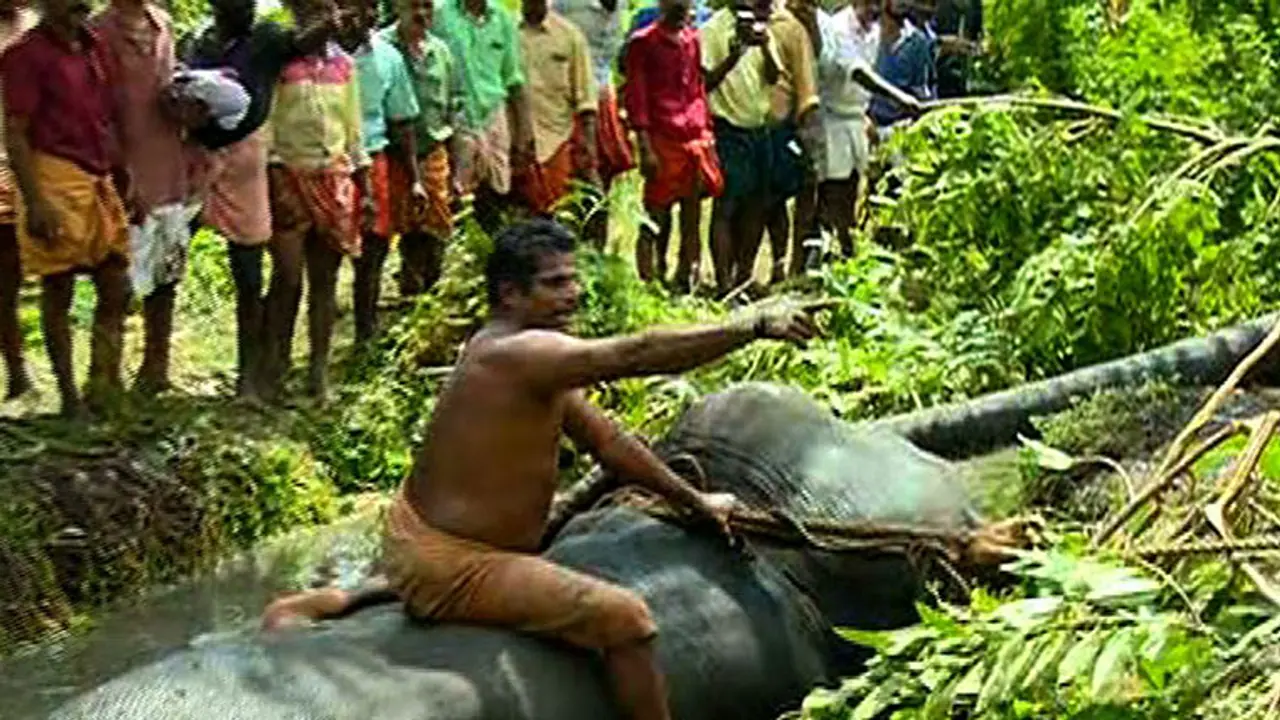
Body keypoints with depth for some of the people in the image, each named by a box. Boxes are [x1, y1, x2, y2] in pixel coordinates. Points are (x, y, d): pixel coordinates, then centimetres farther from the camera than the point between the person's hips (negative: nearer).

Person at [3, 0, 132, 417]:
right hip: (55, 180, -7)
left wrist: (121, 181, 15)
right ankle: (69, 398, 9)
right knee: (58, 291, 1)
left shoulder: (94, 47, 13)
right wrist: (35, 203, -18)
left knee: (117, 288, 7)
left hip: (99, 181, 7)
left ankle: (104, 391, 17)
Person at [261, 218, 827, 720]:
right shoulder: (521, 353, -24)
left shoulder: (537, 363, 8)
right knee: (625, 617, -15)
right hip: (450, 566, -11)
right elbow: (638, 354, -32)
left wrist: (693, 501, 14)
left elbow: (606, 440, 13)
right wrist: (756, 327, -29)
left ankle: (328, 602, 36)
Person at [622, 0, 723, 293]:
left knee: (693, 213, 7)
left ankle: (688, 280, 14)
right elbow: (635, 96, -6)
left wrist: (708, 133, 12)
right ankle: (652, 279, 5)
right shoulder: (643, 42, -2)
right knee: (658, 215, -2)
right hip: (663, 141, -5)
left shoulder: (692, 40, 14)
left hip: (697, 139, 5)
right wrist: (645, 147, -13)